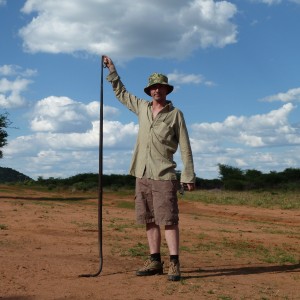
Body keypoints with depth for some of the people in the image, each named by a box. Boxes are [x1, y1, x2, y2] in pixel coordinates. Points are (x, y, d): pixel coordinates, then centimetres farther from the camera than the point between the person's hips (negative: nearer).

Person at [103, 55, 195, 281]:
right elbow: (121, 93, 27)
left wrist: (189, 176, -9)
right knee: (149, 220, 7)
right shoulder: (142, 107, 12)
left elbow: (185, 147, -3)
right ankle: (155, 262, 13)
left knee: (169, 220, -8)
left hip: (163, 175, -5)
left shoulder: (175, 114, -2)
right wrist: (112, 69, 23)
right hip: (142, 174, 5)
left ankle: (174, 264, -7)